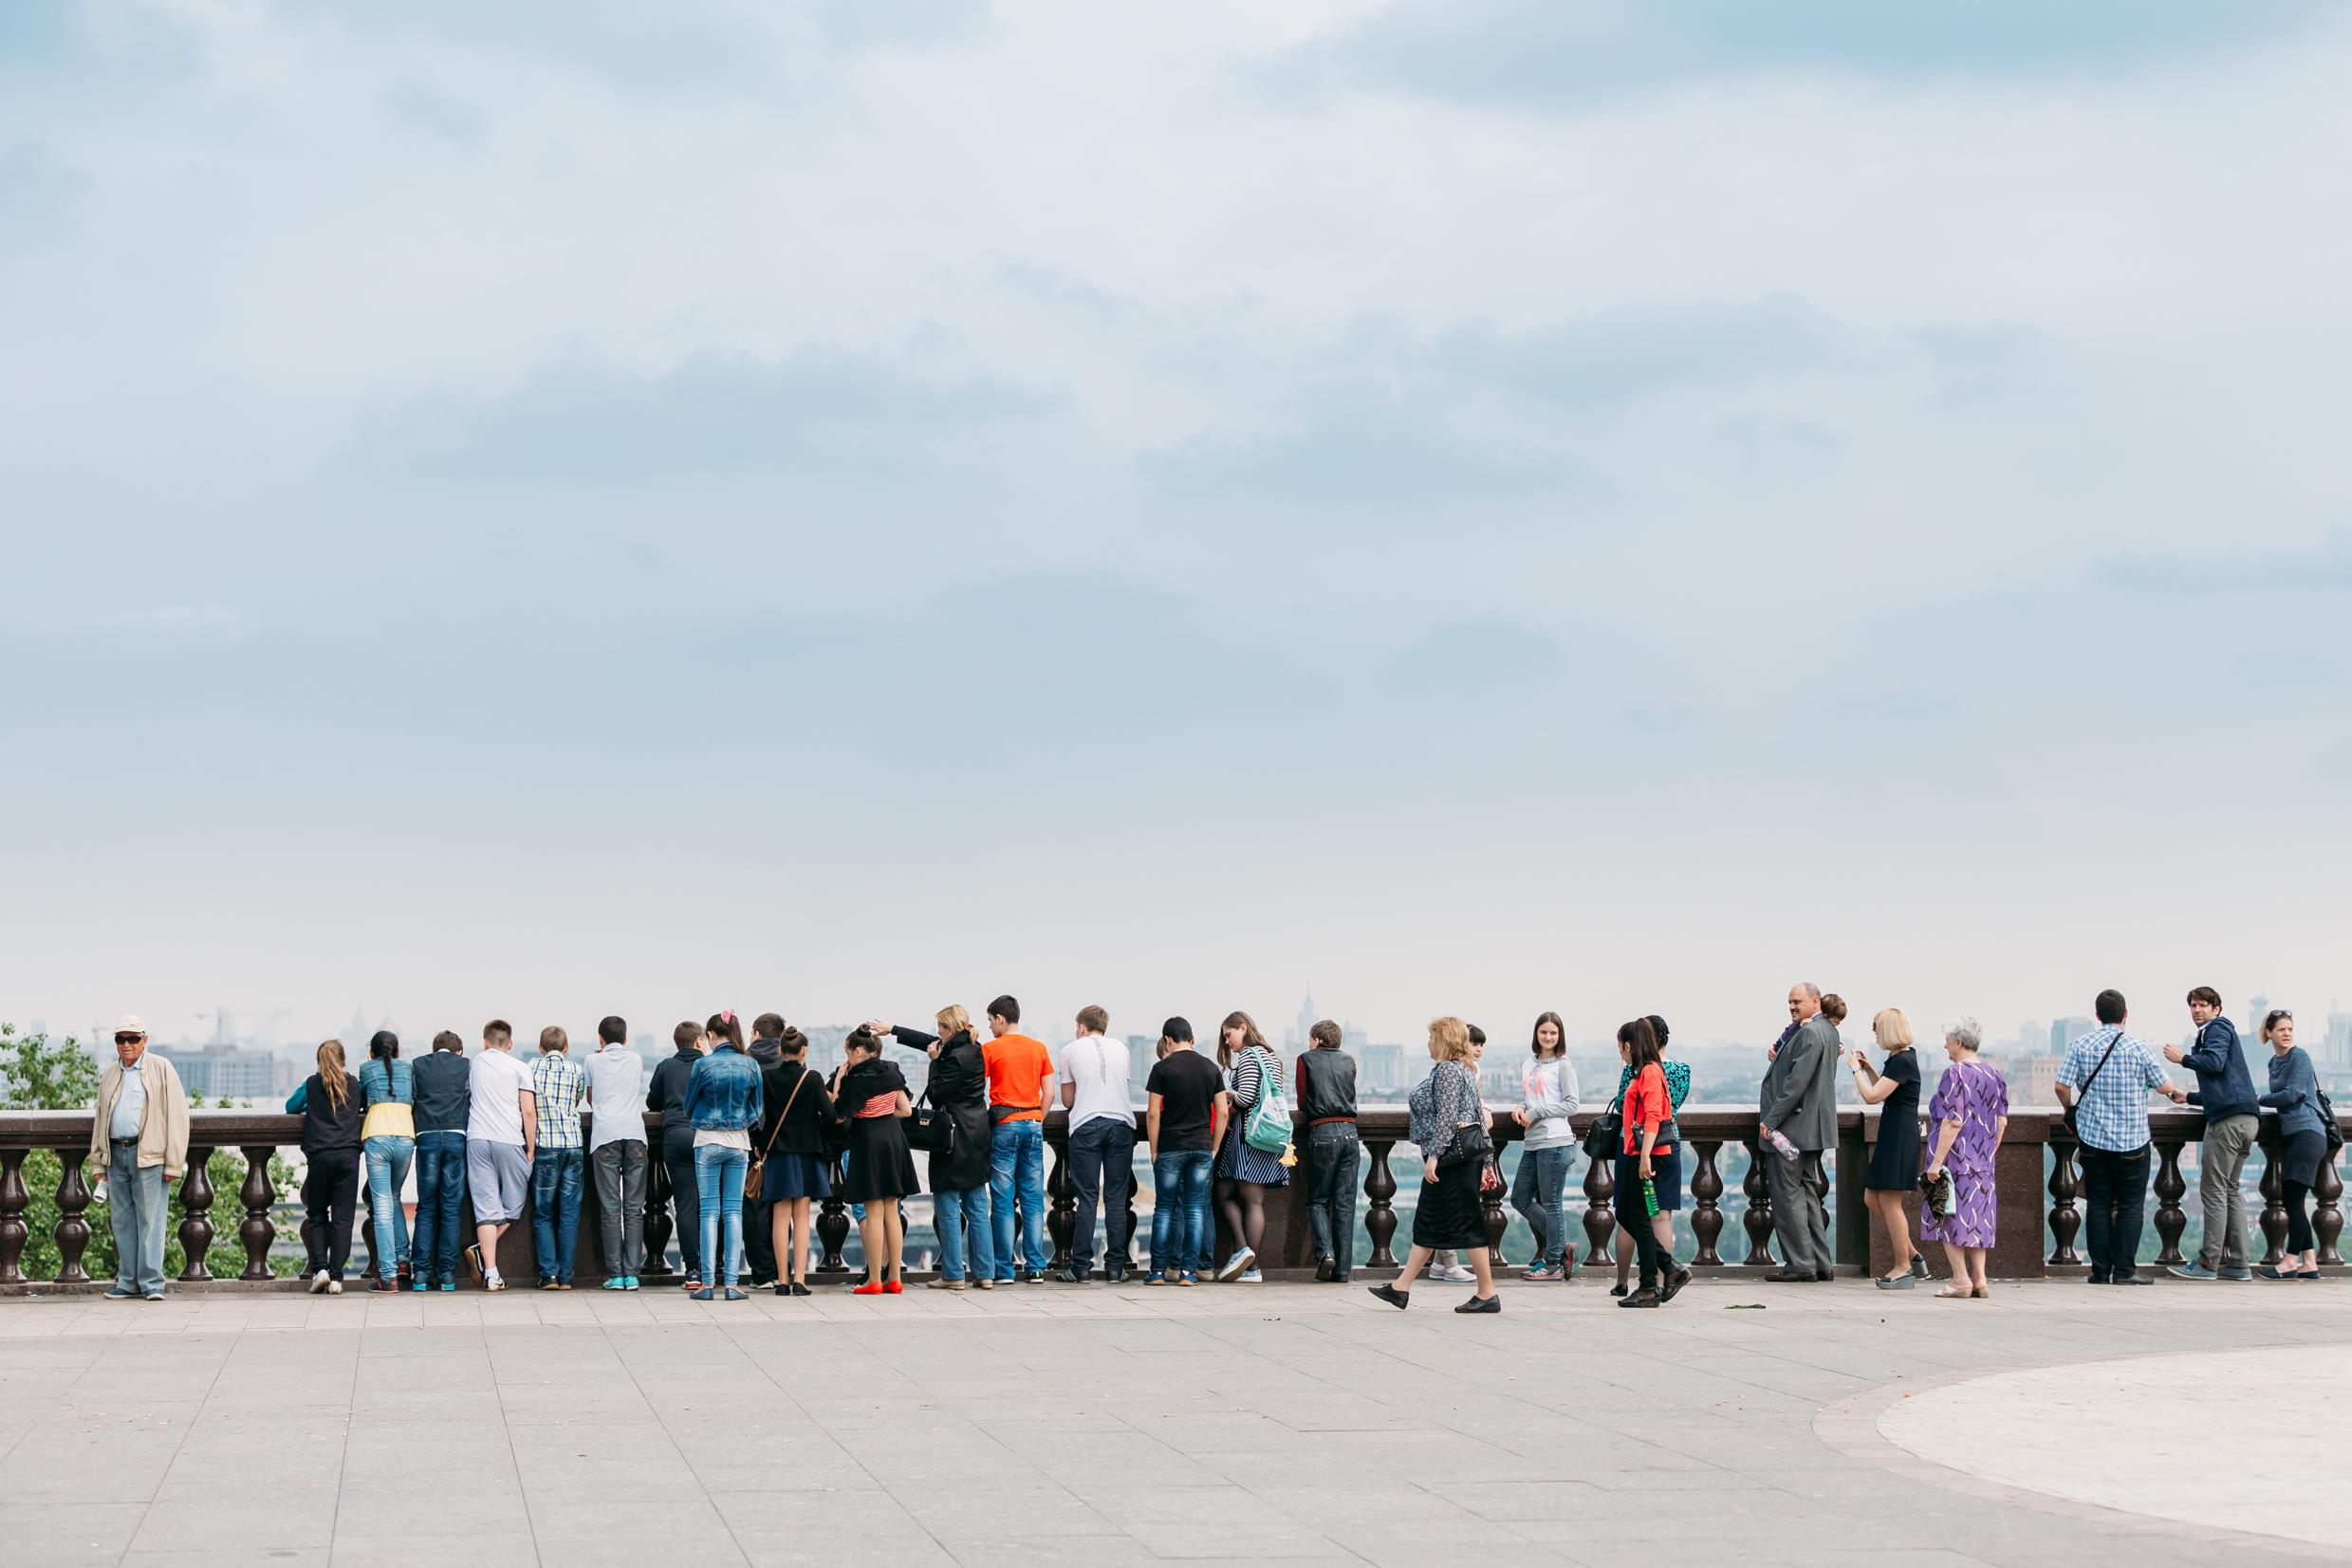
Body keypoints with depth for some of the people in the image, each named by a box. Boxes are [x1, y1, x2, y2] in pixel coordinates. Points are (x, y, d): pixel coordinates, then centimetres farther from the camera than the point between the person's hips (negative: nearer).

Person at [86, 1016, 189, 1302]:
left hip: (149, 1156, -5)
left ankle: (152, 1283, -4)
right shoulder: (109, 1074, 17)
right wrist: (99, 1162, 17)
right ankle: (128, 1283, 12)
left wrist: (173, 1163, -9)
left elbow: (176, 1115, -3)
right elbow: (100, 1118, 23)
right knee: (122, 1221, 7)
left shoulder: (161, 1069, 1)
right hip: (116, 1154, 5)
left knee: (150, 1221, -6)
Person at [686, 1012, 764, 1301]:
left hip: (707, 1142, -2)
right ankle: (731, 1282, 0)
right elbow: (756, 1109, 7)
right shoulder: (750, 1066, -1)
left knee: (709, 1211, 2)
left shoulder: (703, 1065, -9)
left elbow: (689, 1106, 3)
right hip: (739, 1142, 2)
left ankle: (709, 1282, -1)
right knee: (734, 1211, 4)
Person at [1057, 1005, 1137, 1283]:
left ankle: (1081, 1267, -3)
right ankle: (1115, 1267, 0)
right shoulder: (1120, 1049, 13)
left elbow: (1067, 1100, 10)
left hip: (1086, 1125, -2)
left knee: (1087, 1198, -1)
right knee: (1116, 1199, 2)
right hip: (1121, 1122, 2)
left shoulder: (1071, 1050, 7)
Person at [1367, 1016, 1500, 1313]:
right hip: (1467, 1152, 11)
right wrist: (1484, 1162, 20)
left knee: (1467, 1223, -7)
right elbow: (1480, 1116, 19)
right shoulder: (1464, 1071, 18)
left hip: (1453, 1152, -11)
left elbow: (1446, 1117, -21)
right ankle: (1401, 1288, 17)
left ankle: (1487, 1294, -4)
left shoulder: (1447, 1070, -13)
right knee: (1427, 1223, 13)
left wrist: (1434, 1155, -23)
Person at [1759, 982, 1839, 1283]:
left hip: (1791, 1126, -11)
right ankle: (1821, 1263, 18)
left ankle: (1800, 1264, -5)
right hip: (1806, 1129, 11)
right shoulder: (1826, 1030, 14)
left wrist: (1770, 1120, -19)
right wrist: (1779, 1059, 2)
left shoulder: (1810, 1034, -17)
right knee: (1805, 1193, 15)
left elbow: (1797, 1082, -22)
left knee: (1787, 1195, -6)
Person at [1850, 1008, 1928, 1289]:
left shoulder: (1902, 1061, -17)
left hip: (1900, 1136, -10)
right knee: (1872, 1198, 12)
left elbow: (1872, 1096, -23)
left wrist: (1856, 1069, -9)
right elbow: (1884, 1094, 28)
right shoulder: (1901, 1058, 14)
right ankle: (1912, 1256, 16)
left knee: (1889, 1201, -5)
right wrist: (1868, 1069, 20)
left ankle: (1903, 1269, 2)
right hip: (1891, 1136, 10)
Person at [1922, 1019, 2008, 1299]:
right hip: (1983, 1161, 7)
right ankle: (1979, 1280, 8)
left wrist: (1937, 1161, -18)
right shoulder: (1995, 1075, 9)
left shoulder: (1954, 1075, -14)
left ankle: (1961, 1280, -4)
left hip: (1956, 1158, -7)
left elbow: (1953, 1122, -20)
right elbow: (2002, 1121, 11)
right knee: (1977, 1217, 11)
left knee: (1950, 1218, 0)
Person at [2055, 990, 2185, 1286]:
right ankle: (2124, 1270, 0)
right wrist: (2178, 1093, 24)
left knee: (2098, 1203, 8)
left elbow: (2062, 1086, -5)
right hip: (2132, 1140, -2)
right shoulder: (2137, 1048, -7)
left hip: (2093, 1139, 2)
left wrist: (2072, 1111, 15)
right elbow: (2164, 1084, 2)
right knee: (2130, 1205, 4)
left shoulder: (2080, 1047, -1)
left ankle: (2100, 1270, 8)